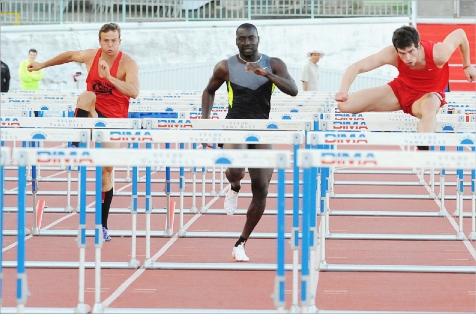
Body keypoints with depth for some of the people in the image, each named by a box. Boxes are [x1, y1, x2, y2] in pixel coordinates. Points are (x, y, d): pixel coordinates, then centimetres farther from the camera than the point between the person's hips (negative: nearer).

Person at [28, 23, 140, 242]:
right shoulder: (90, 56, -5)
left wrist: (109, 77, -41)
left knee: (107, 169, -3)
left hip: (114, 119, -2)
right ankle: (78, 145, -34)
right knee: (86, 96, -34)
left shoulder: (128, 64, -16)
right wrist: (43, 65, 28)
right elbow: (68, 56, 17)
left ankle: (103, 224, 4)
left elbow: (134, 92, -31)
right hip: (91, 115, 2)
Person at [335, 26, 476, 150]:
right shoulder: (391, 54, -29)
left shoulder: (438, 54, -32)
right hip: (401, 88, 3)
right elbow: (356, 67, -30)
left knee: (429, 108, -45)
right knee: (345, 105, -11)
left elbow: (460, 33, -12)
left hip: (428, 94, -3)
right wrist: (343, 92, -47)